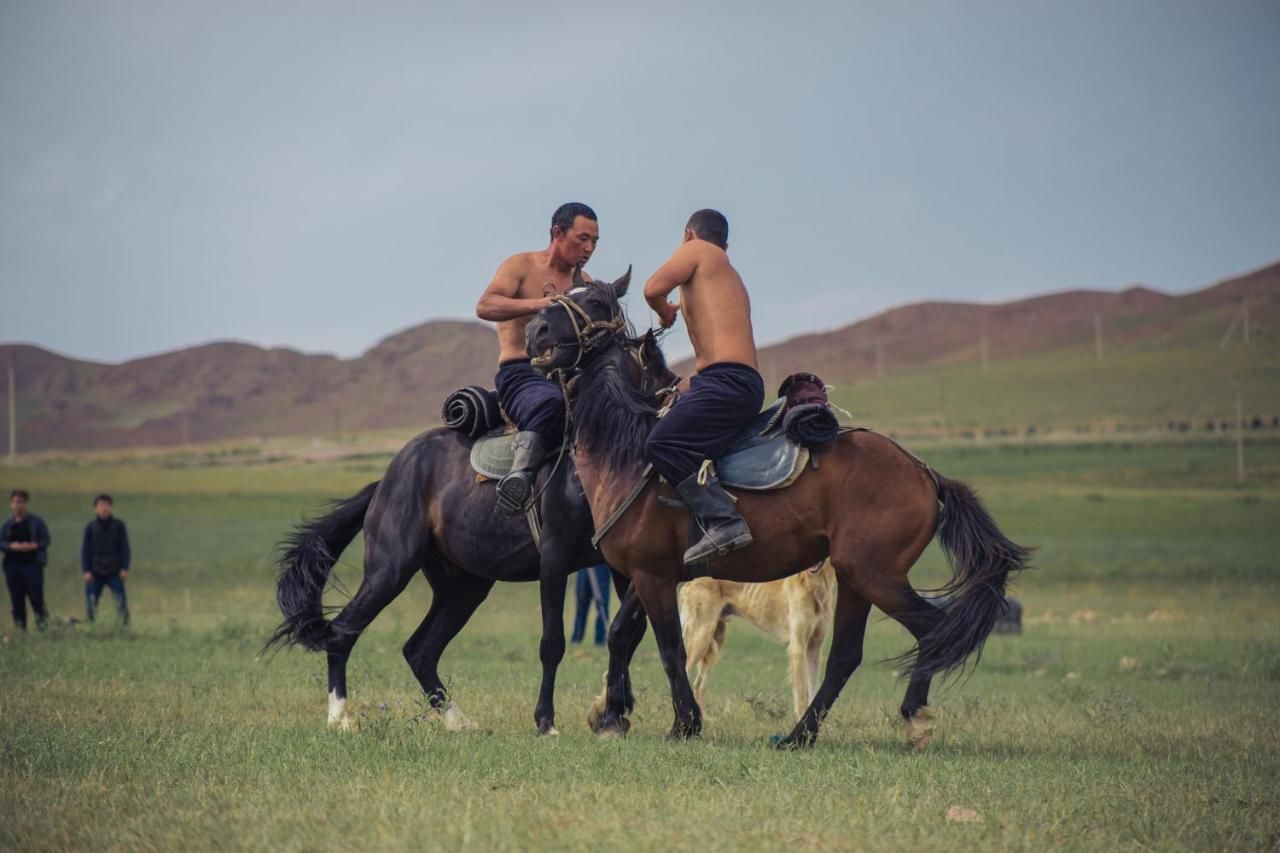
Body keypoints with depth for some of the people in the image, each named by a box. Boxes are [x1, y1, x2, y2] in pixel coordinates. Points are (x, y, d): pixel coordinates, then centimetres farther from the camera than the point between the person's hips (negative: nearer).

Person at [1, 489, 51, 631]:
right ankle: (19, 626, 8)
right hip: (12, 565, 3)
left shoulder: (36, 521, 2)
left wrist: (33, 546, -16)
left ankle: (42, 617, 10)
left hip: (32, 564, -3)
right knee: (16, 599, 3)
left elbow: (46, 540, 0)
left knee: (36, 596, -9)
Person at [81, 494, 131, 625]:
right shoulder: (91, 528, 3)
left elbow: (125, 548, 3)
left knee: (121, 601, -10)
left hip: (114, 573, -1)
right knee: (90, 603, -1)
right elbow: (85, 550, 4)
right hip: (95, 573, 1)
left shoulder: (119, 526, 1)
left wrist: (124, 568, -6)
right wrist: (86, 570, -5)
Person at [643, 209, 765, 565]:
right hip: (745, 384, 10)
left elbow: (654, 288, -11)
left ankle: (724, 521, -31)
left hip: (727, 380, -10)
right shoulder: (729, 276, 31)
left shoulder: (697, 250, 6)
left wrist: (665, 311, 11)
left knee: (662, 443, -21)